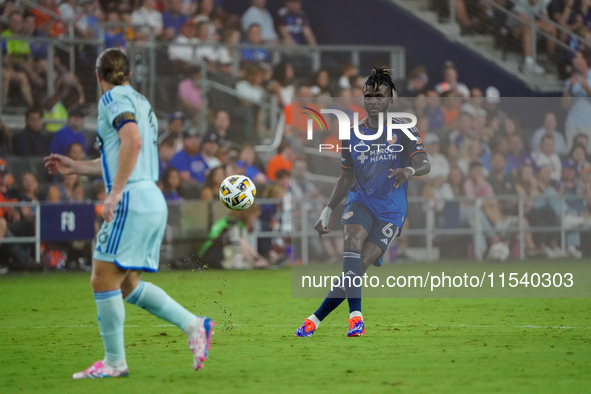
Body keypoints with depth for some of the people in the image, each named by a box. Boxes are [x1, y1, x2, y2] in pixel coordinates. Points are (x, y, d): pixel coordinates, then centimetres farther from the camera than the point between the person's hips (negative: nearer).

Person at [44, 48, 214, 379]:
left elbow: (133, 141, -23)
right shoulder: (140, 102, 22)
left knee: (104, 279, -4)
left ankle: (114, 361, -1)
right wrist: (75, 167, 31)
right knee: (127, 284, 14)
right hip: (152, 200, 9)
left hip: (132, 200, -9)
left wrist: (115, 193, -24)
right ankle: (193, 325, 7)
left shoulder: (114, 98, -5)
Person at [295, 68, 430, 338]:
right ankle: (355, 316, -38)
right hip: (360, 203, 2)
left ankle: (315, 319, -5)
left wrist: (410, 170, -38)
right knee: (352, 243, -30)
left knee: (359, 267, -13)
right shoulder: (353, 135, 9)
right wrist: (327, 211, 12)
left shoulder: (403, 131, -1)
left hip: (390, 211, -2)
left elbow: (424, 164, -14)